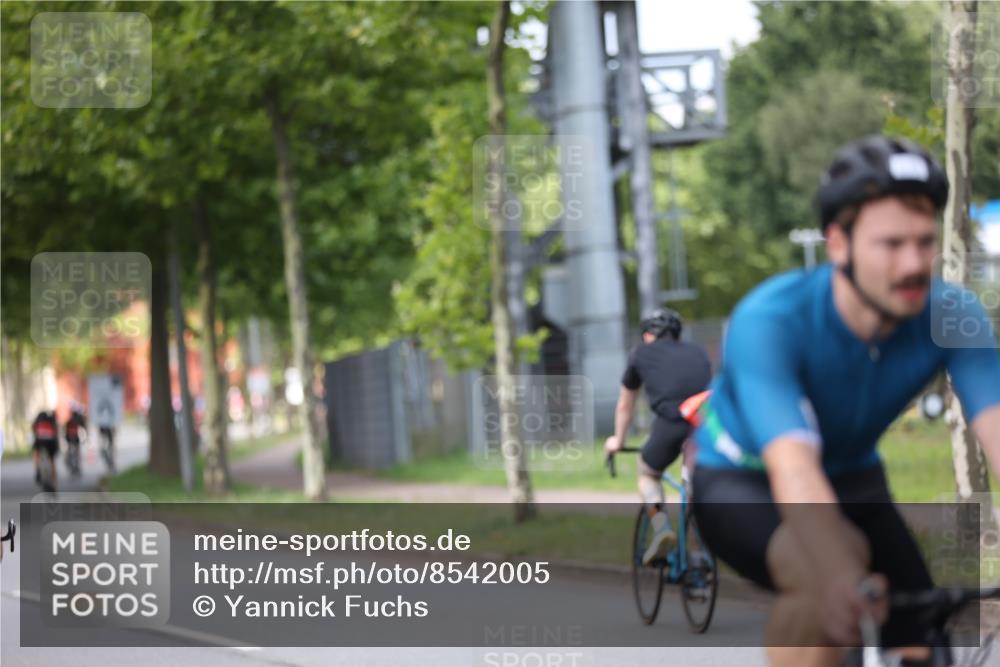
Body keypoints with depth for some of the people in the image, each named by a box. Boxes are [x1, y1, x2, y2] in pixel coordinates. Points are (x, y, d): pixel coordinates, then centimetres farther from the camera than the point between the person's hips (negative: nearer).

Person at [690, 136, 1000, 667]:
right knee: (830, 568, -36)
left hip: (853, 484, 5)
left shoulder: (951, 316, -23)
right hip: (741, 485, -4)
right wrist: (844, 581, -66)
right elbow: (793, 468, -48)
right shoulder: (769, 321, -34)